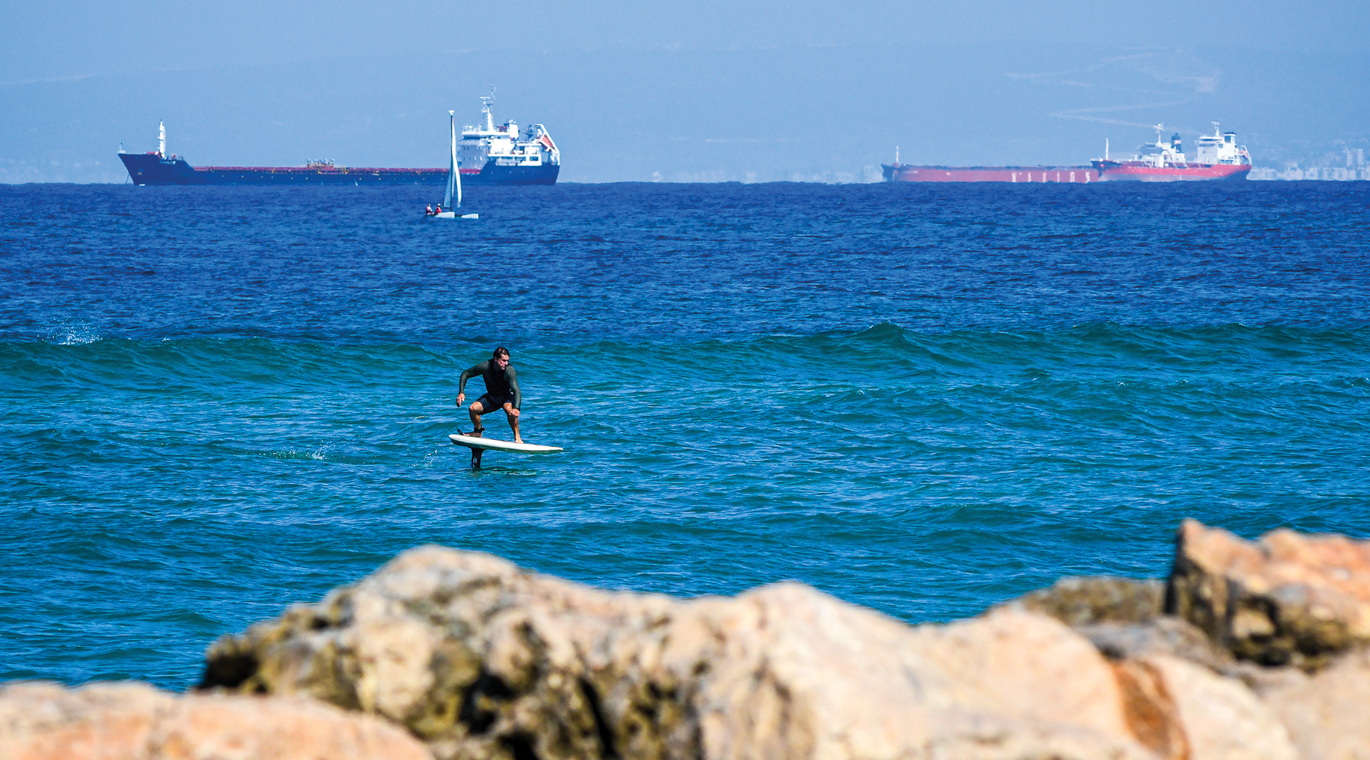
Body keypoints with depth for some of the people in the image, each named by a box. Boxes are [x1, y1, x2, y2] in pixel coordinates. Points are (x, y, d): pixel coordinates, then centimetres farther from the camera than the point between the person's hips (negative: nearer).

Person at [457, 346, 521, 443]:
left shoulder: (509, 370, -30)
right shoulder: (485, 367, -22)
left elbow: (516, 390, -38)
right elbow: (465, 374, -7)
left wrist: (516, 408, -55)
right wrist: (461, 393, -18)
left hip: (507, 397, -4)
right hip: (492, 397, 4)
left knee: (509, 409, -37)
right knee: (473, 408, -16)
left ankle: (517, 436, -22)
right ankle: (478, 432, 12)